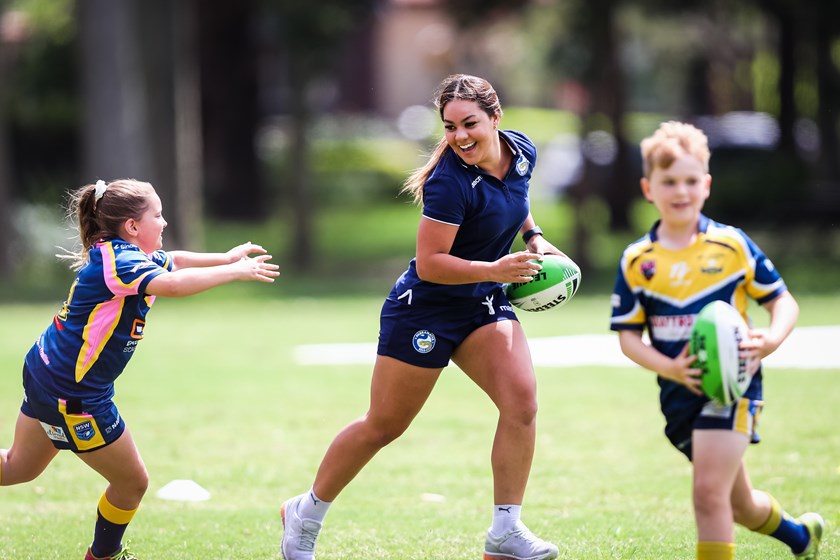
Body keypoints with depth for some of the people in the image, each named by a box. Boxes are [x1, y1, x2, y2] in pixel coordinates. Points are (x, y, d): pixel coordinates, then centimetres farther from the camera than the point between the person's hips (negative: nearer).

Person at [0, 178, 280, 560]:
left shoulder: (119, 254, 5)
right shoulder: (117, 260, -23)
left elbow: (170, 261, 24)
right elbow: (171, 284, -41)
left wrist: (226, 257, 13)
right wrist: (235, 272, -33)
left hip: (45, 372, 10)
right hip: (73, 394, -10)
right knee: (131, 482, 7)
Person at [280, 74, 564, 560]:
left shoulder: (523, 151, -4)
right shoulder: (450, 182, -27)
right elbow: (428, 264, -25)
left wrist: (533, 236, 6)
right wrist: (495, 270, -32)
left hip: (484, 304, 6)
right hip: (425, 308, -6)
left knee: (521, 399, -16)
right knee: (384, 427, 6)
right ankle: (305, 516, 27)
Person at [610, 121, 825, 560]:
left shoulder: (732, 246, -4)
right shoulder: (637, 261, 1)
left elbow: (782, 300, 2)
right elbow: (628, 335, 2)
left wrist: (771, 339, -19)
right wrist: (669, 367, -16)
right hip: (680, 391, 4)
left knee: (709, 491, -20)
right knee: (739, 506, 17)